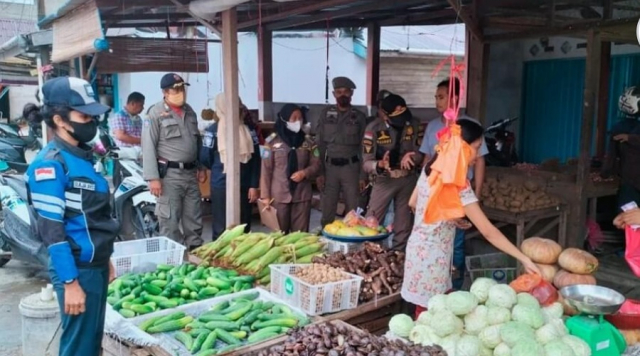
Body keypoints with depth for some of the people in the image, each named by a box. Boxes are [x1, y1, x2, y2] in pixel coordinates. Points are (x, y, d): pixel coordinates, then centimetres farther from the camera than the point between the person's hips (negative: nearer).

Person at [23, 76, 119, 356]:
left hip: (95, 265, 8)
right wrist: (70, 282, -18)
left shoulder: (81, 156, 9)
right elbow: (52, 231, -19)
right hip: (77, 268, -8)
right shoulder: (50, 164, -17)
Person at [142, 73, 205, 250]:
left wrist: (201, 167, 17)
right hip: (169, 174, -6)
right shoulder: (156, 113, -8)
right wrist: (153, 177, -17)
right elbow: (148, 146, -12)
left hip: (190, 172, 6)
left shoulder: (189, 111, 12)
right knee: (170, 221, -1)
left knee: (194, 219, 12)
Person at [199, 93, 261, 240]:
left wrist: (254, 185, -1)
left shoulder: (249, 129, 3)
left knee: (244, 227, 11)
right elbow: (205, 158, -2)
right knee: (221, 229, 5)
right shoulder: (213, 130, -5)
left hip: (244, 186, 3)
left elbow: (255, 159, 3)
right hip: (221, 186, -3)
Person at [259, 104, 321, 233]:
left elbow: (316, 164, 8)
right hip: (279, 196, -2)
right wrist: (265, 195, -6)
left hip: (302, 195, 2)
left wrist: (305, 173, -13)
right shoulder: (273, 141, -4)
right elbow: (266, 170, -2)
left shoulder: (308, 141, 5)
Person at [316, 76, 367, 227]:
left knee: (353, 212, 3)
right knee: (327, 211, 6)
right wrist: (319, 172, -4)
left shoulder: (359, 117, 3)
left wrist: (363, 175, -3)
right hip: (330, 166, 1)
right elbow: (319, 144, 3)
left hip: (351, 167, -1)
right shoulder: (325, 114, 5)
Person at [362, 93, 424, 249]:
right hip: (384, 180, -2)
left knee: (404, 226, 10)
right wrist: (380, 164, -37)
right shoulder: (374, 129, -16)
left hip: (408, 180, 2)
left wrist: (412, 157, -27)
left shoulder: (414, 124, -9)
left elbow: (421, 153, -4)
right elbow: (366, 163, -16)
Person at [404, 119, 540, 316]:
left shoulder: (431, 169, -1)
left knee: (425, 310, 20)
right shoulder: (458, 186, -24)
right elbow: (488, 231, -24)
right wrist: (524, 259, -19)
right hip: (433, 256, -8)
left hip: (418, 246, 8)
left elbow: (413, 203, 13)